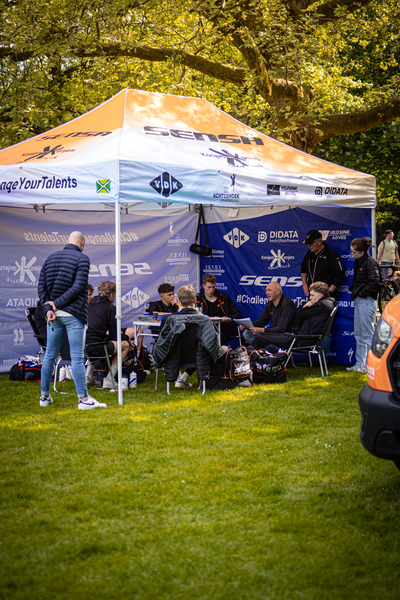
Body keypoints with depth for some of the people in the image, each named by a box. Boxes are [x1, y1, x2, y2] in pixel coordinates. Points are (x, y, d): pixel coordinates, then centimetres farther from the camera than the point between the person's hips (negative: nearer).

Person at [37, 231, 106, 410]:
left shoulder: (50, 258, 12)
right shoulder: (82, 258, -5)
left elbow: (41, 287, 5)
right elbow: (78, 287, -15)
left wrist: (49, 309, -4)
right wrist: (57, 304, -11)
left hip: (54, 315, 5)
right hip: (74, 314, -5)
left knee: (49, 355, 13)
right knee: (77, 357, -5)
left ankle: (44, 396, 19)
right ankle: (83, 399, -4)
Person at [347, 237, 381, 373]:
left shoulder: (370, 263, -15)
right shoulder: (358, 262, 12)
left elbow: (375, 283, -22)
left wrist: (362, 294, -15)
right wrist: (353, 290, 10)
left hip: (367, 301, -10)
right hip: (359, 301, 10)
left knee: (367, 335, -4)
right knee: (358, 334, 14)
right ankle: (359, 363, 22)